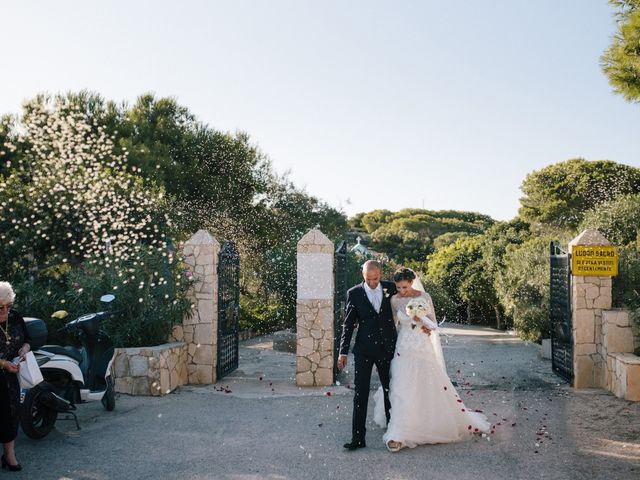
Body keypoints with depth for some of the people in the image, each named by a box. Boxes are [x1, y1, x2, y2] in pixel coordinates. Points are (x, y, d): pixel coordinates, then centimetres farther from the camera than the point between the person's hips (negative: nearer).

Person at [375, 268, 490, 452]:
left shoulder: (425, 297, -5)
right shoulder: (395, 301, -1)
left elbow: (434, 326, -3)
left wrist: (421, 318, -22)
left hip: (424, 349, -1)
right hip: (404, 349, 1)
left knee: (435, 388, 7)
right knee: (402, 390, -5)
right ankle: (398, 435, -1)